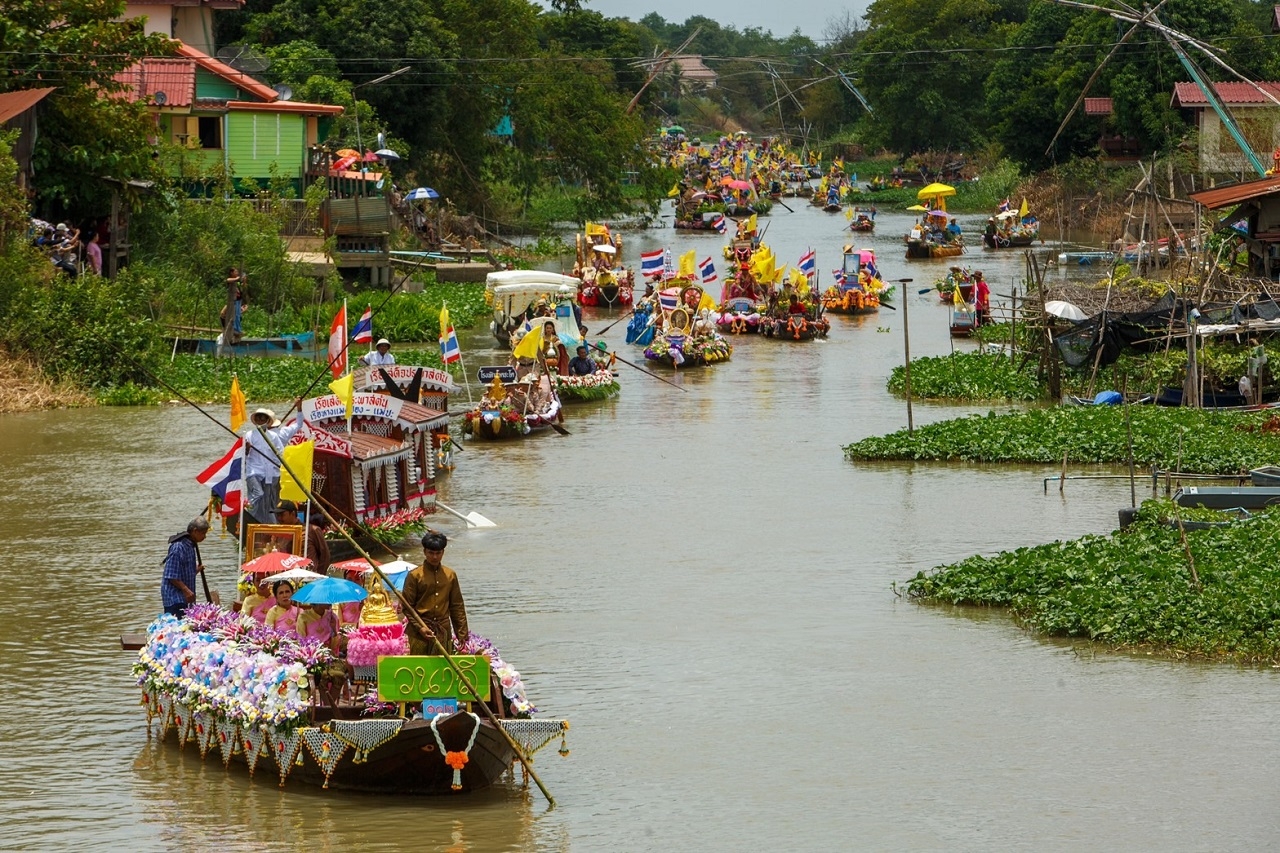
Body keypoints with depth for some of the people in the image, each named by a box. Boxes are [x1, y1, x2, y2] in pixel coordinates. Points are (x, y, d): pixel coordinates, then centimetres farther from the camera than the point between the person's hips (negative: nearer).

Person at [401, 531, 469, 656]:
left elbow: (457, 606, 13)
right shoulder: (415, 575, -1)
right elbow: (407, 606, -1)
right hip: (420, 634, -3)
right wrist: (419, 627, -13)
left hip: (444, 631, 3)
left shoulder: (450, 575, 10)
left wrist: (462, 633, 9)